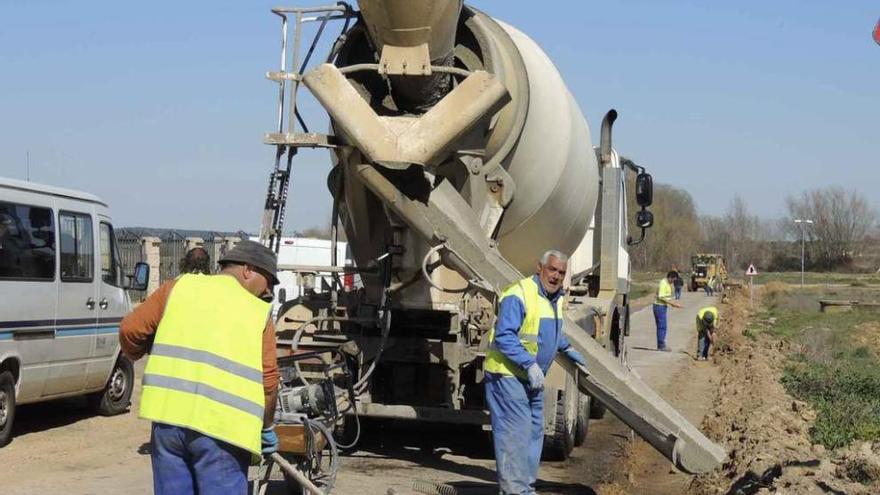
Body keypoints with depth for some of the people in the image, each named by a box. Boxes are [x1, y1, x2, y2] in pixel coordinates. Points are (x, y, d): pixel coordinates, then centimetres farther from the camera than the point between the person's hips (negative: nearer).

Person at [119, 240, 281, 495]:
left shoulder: (179, 287, 13)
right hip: (222, 425, -3)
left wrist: (136, 354, 32)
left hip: (169, 414, 3)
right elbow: (268, 380, 1)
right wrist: (266, 427, 16)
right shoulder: (259, 313, 8)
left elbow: (130, 329, 9)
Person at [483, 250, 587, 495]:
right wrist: (529, 364, -29)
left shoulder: (555, 298, 12)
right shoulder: (518, 295, -20)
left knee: (534, 431, 13)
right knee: (516, 433, -11)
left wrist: (568, 349, 24)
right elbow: (504, 337, -25)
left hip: (533, 378, 10)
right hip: (509, 375, -10)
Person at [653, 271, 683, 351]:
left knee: (661, 327, 12)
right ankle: (661, 346, -6)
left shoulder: (667, 284, 15)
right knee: (662, 327, -8)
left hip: (662, 306, 10)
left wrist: (674, 303, 9)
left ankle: (661, 345, 15)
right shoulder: (663, 283, -17)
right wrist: (672, 303, -20)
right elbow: (661, 297, -23)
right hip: (660, 306, -10)